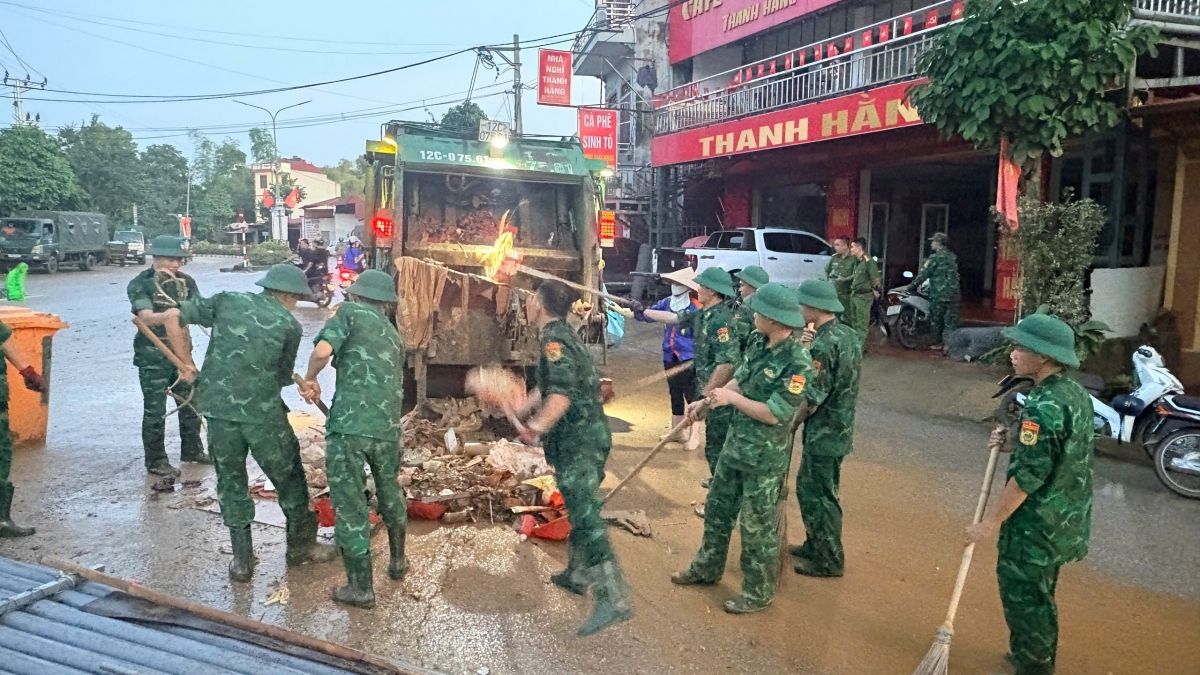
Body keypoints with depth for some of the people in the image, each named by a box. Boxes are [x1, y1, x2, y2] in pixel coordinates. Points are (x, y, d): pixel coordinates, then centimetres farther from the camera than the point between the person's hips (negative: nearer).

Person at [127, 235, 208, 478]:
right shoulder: (140, 284, -11)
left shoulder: (186, 281, 4)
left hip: (181, 352, 6)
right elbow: (147, 317, -24)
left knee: (191, 401, 14)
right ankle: (156, 461, 13)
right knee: (155, 409, 1)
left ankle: (192, 449, 31)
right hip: (152, 355, -6)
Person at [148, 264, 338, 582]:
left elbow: (172, 316, 6)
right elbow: (284, 377, 7)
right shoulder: (289, 324, 1)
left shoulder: (227, 301, 8)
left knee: (230, 481, 18)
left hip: (217, 407, 3)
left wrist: (186, 362, 14)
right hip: (263, 413, -3)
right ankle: (301, 545, 30)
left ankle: (242, 559, 23)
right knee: (289, 478, 16)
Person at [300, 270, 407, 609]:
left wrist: (310, 379, 6)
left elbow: (323, 351, -12)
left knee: (349, 505, 6)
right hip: (388, 427, 6)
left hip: (349, 425, -5)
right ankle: (398, 561, 44)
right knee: (390, 492, 28)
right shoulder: (394, 334, 21)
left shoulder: (350, 312, 4)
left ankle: (361, 588, 15)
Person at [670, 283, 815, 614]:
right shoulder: (757, 342, 0)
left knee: (757, 527, 5)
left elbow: (774, 414, -26)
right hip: (736, 446, 9)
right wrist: (706, 402, 7)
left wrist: (731, 398, -19)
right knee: (717, 508, 22)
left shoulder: (797, 362, -25)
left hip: (765, 458, -8)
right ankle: (707, 568, 42)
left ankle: (758, 593, 24)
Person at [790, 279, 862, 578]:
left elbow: (810, 402, -25)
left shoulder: (823, 345, -25)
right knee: (809, 488, 22)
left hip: (823, 435, -9)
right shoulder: (848, 334, 4)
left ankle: (828, 561, 19)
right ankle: (815, 545, 36)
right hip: (840, 429, 9)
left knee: (817, 496, 6)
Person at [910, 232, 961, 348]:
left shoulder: (934, 258, -9)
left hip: (938, 295, -5)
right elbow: (955, 276, 17)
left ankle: (937, 343, 14)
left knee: (936, 319, 7)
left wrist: (911, 286, 0)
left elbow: (923, 275, -8)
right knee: (951, 320, 4)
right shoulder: (953, 257, 11)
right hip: (953, 294, 5)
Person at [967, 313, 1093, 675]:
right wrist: (1016, 440, 4)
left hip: (1037, 523, -10)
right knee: (1039, 591, 24)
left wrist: (993, 522, -18)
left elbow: (1029, 475, -25)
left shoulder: (1044, 406, -25)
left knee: (1022, 594, 5)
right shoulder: (1076, 393, 3)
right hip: (1066, 518, 10)